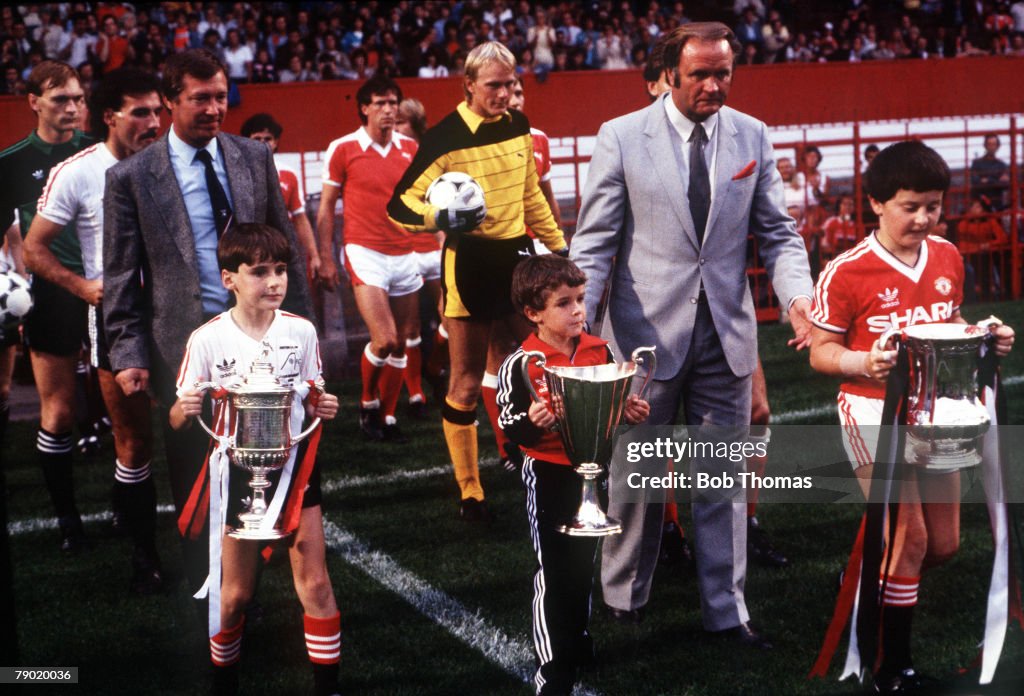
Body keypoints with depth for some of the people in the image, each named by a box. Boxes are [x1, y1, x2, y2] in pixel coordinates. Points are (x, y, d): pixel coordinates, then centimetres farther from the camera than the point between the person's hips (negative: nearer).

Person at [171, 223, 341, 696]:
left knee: (315, 584, 1)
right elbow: (178, 421, -5)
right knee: (235, 593, 8)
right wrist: (185, 408, -27)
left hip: (294, 463, 2)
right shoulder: (207, 339, -11)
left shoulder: (301, 331, -5)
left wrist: (324, 407, -14)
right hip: (236, 469, -1)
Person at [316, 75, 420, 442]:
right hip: (365, 253, -4)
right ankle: (367, 404, 12)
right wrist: (325, 256, -2)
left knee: (401, 342, 5)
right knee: (384, 339, -14)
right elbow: (326, 207, 2)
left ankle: (387, 415, 20)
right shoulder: (343, 149, -3)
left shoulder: (410, 148, 8)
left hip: (405, 254, 4)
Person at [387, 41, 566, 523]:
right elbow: (399, 206, -13)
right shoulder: (446, 138, -13)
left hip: (518, 257, 6)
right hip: (470, 264, -6)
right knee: (467, 383, 2)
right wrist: (441, 217, -32)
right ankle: (469, 493, 14)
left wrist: (558, 245, 19)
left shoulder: (518, 127, 6)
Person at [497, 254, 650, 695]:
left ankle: (578, 641, 38)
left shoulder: (601, 352, -2)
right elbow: (510, 428, -18)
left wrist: (630, 410, -10)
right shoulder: (520, 364, -16)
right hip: (548, 475, -5)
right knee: (554, 571, -1)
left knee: (584, 563, 19)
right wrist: (532, 422, -38)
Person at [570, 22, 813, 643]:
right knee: (636, 475, 11)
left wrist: (797, 295, -13)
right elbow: (595, 240, -3)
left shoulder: (753, 136, 5)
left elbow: (778, 233, 6)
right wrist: (577, 314, -17)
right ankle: (625, 596, 30)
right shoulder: (621, 137, -3)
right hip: (647, 331, -2)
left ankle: (727, 610, 21)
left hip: (727, 334, 2)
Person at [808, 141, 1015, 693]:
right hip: (874, 411, -6)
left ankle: (878, 584, 41)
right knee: (910, 536, -9)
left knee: (944, 544, 11)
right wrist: (862, 362, -29)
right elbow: (821, 353, -10)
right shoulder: (847, 272, -16)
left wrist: (986, 338, -4)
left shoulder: (948, 258, 2)